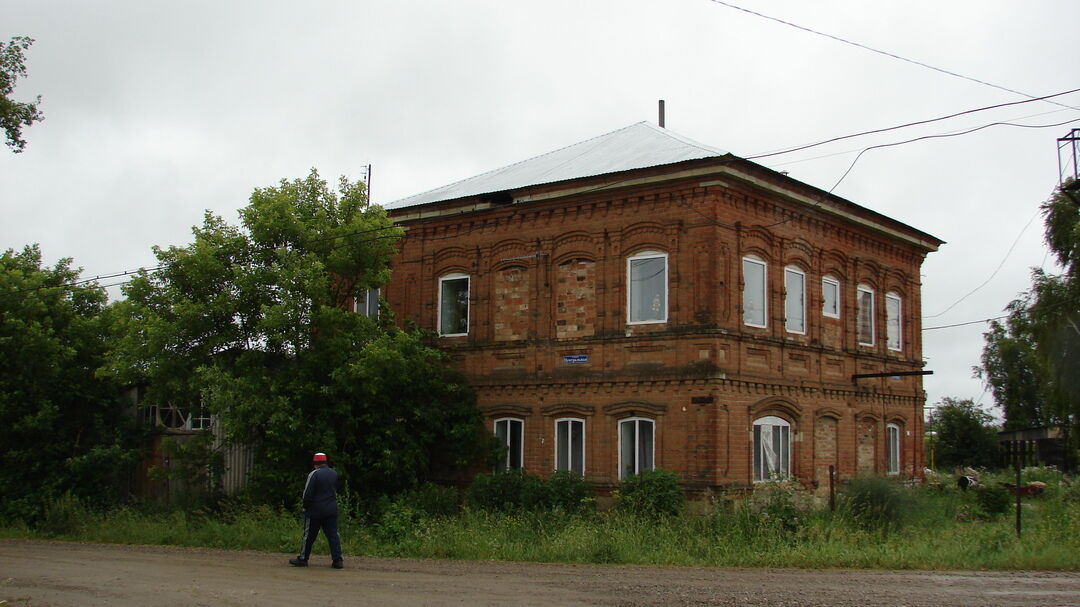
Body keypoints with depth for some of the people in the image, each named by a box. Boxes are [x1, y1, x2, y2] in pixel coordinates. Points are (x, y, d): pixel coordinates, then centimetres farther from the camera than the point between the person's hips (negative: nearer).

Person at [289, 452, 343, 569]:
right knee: (333, 534, 4)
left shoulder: (314, 474, -11)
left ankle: (302, 559, 13)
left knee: (309, 535, 5)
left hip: (315, 510, -5)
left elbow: (307, 494, -11)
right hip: (332, 510, 5)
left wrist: (306, 507, 2)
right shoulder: (334, 474, 8)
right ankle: (337, 560, -2)